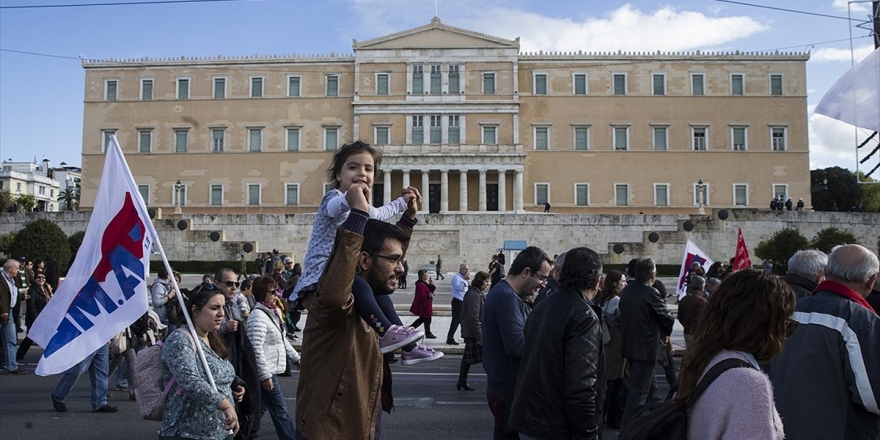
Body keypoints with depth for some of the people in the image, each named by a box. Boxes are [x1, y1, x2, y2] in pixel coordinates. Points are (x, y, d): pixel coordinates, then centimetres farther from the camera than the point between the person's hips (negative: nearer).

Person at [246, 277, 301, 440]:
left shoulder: (274, 312, 11)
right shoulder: (258, 316, -18)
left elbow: (282, 340, 22)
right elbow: (256, 349, -23)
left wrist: (296, 358, 22)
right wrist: (265, 375, -24)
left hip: (271, 370, 9)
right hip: (266, 372, -9)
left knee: (259, 409, 17)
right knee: (281, 412, -2)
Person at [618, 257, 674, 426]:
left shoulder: (626, 291, 5)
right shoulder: (650, 293, -18)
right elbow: (667, 317, -10)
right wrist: (666, 332, 12)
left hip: (629, 345, 8)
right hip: (645, 348, -8)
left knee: (650, 386, 23)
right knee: (639, 391, -3)